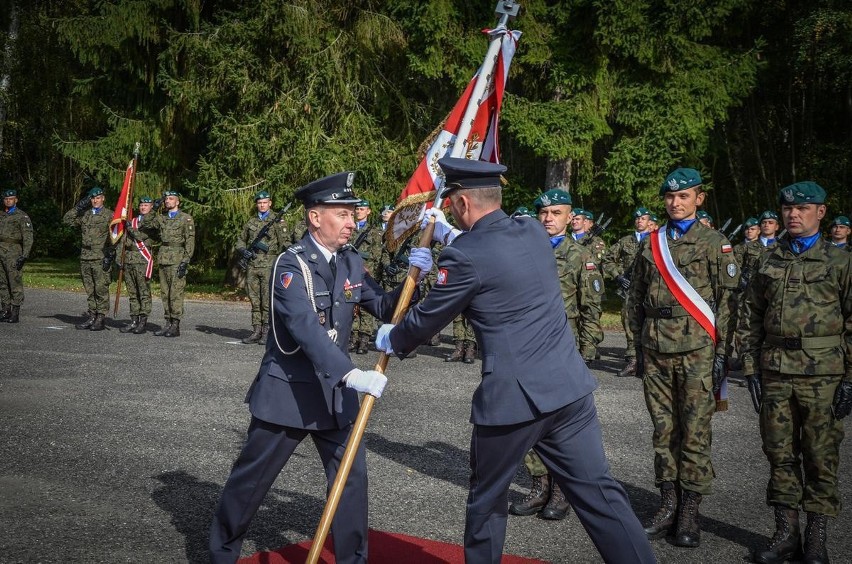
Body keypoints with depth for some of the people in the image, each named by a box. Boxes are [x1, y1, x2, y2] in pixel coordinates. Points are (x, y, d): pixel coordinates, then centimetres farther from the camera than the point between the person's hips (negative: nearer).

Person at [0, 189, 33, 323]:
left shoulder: (22, 216, -2)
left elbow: (28, 237, -8)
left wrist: (24, 255, -17)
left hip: (13, 253, -7)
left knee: (15, 283, -8)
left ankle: (15, 313, -8)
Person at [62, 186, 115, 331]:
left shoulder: (109, 215, 0)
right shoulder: (84, 214, 16)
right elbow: (66, 220, 11)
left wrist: (110, 256, -13)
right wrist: (78, 207, 4)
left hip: (101, 259, -5)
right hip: (85, 257, 5)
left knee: (101, 289, -6)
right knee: (89, 290, 9)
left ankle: (101, 319, -2)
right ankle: (92, 316, 15)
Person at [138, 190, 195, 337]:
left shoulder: (186, 218, 0)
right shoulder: (161, 218, 17)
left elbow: (190, 241, -6)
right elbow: (143, 225, 12)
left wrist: (185, 261, -14)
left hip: (177, 260, -6)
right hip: (163, 259, 6)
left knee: (176, 293, -8)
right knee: (165, 293, 7)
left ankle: (175, 325, -6)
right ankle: (168, 323, 13)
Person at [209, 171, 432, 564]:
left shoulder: (351, 262, 3)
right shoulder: (292, 265, -18)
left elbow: (385, 308, 3)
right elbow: (307, 329, -32)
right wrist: (352, 374, -43)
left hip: (334, 390, 5)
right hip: (287, 390, -5)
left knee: (352, 475, 4)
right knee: (252, 476, 9)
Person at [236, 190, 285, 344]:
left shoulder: (276, 221, 2)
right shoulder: (251, 222, 15)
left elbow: (284, 243, -3)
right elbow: (241, 241, 23)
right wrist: (243, 251, 1)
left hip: (269, 265, -5)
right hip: (252, 265, 5)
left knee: (267, 301, -6)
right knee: (254, 301, 7)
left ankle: (267, 332, -2)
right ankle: (256, 331, 12)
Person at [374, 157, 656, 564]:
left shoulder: (464, 257, -13)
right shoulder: (533, 231, 6)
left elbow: (426, 319, 0)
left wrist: (390, 339, 20)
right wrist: (447, 234, 39)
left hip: (511, 398, -6)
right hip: (570, 387, 6)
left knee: (487, 498, 16)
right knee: (597, 491, 8)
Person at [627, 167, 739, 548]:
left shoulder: (714, 243, 2)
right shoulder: (650, 243, 13)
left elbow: (727, 300, -1)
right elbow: (637, 300, 16)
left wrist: (722, 353, -7)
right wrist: (640, 350, 12)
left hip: (697, 351, -4)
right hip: (656, 351, 4)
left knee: (694, 434, -1)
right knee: (664, 431, 8)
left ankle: (689, 513, 6)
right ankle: (668, 505, 16)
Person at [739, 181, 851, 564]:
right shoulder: (768, 262, 12)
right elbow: (751, 320, 12)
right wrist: (751, 369, 5)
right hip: (775, 374, 3)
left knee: (821, 457, 4)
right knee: (780, 455, 7)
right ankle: (786, 533, 18)